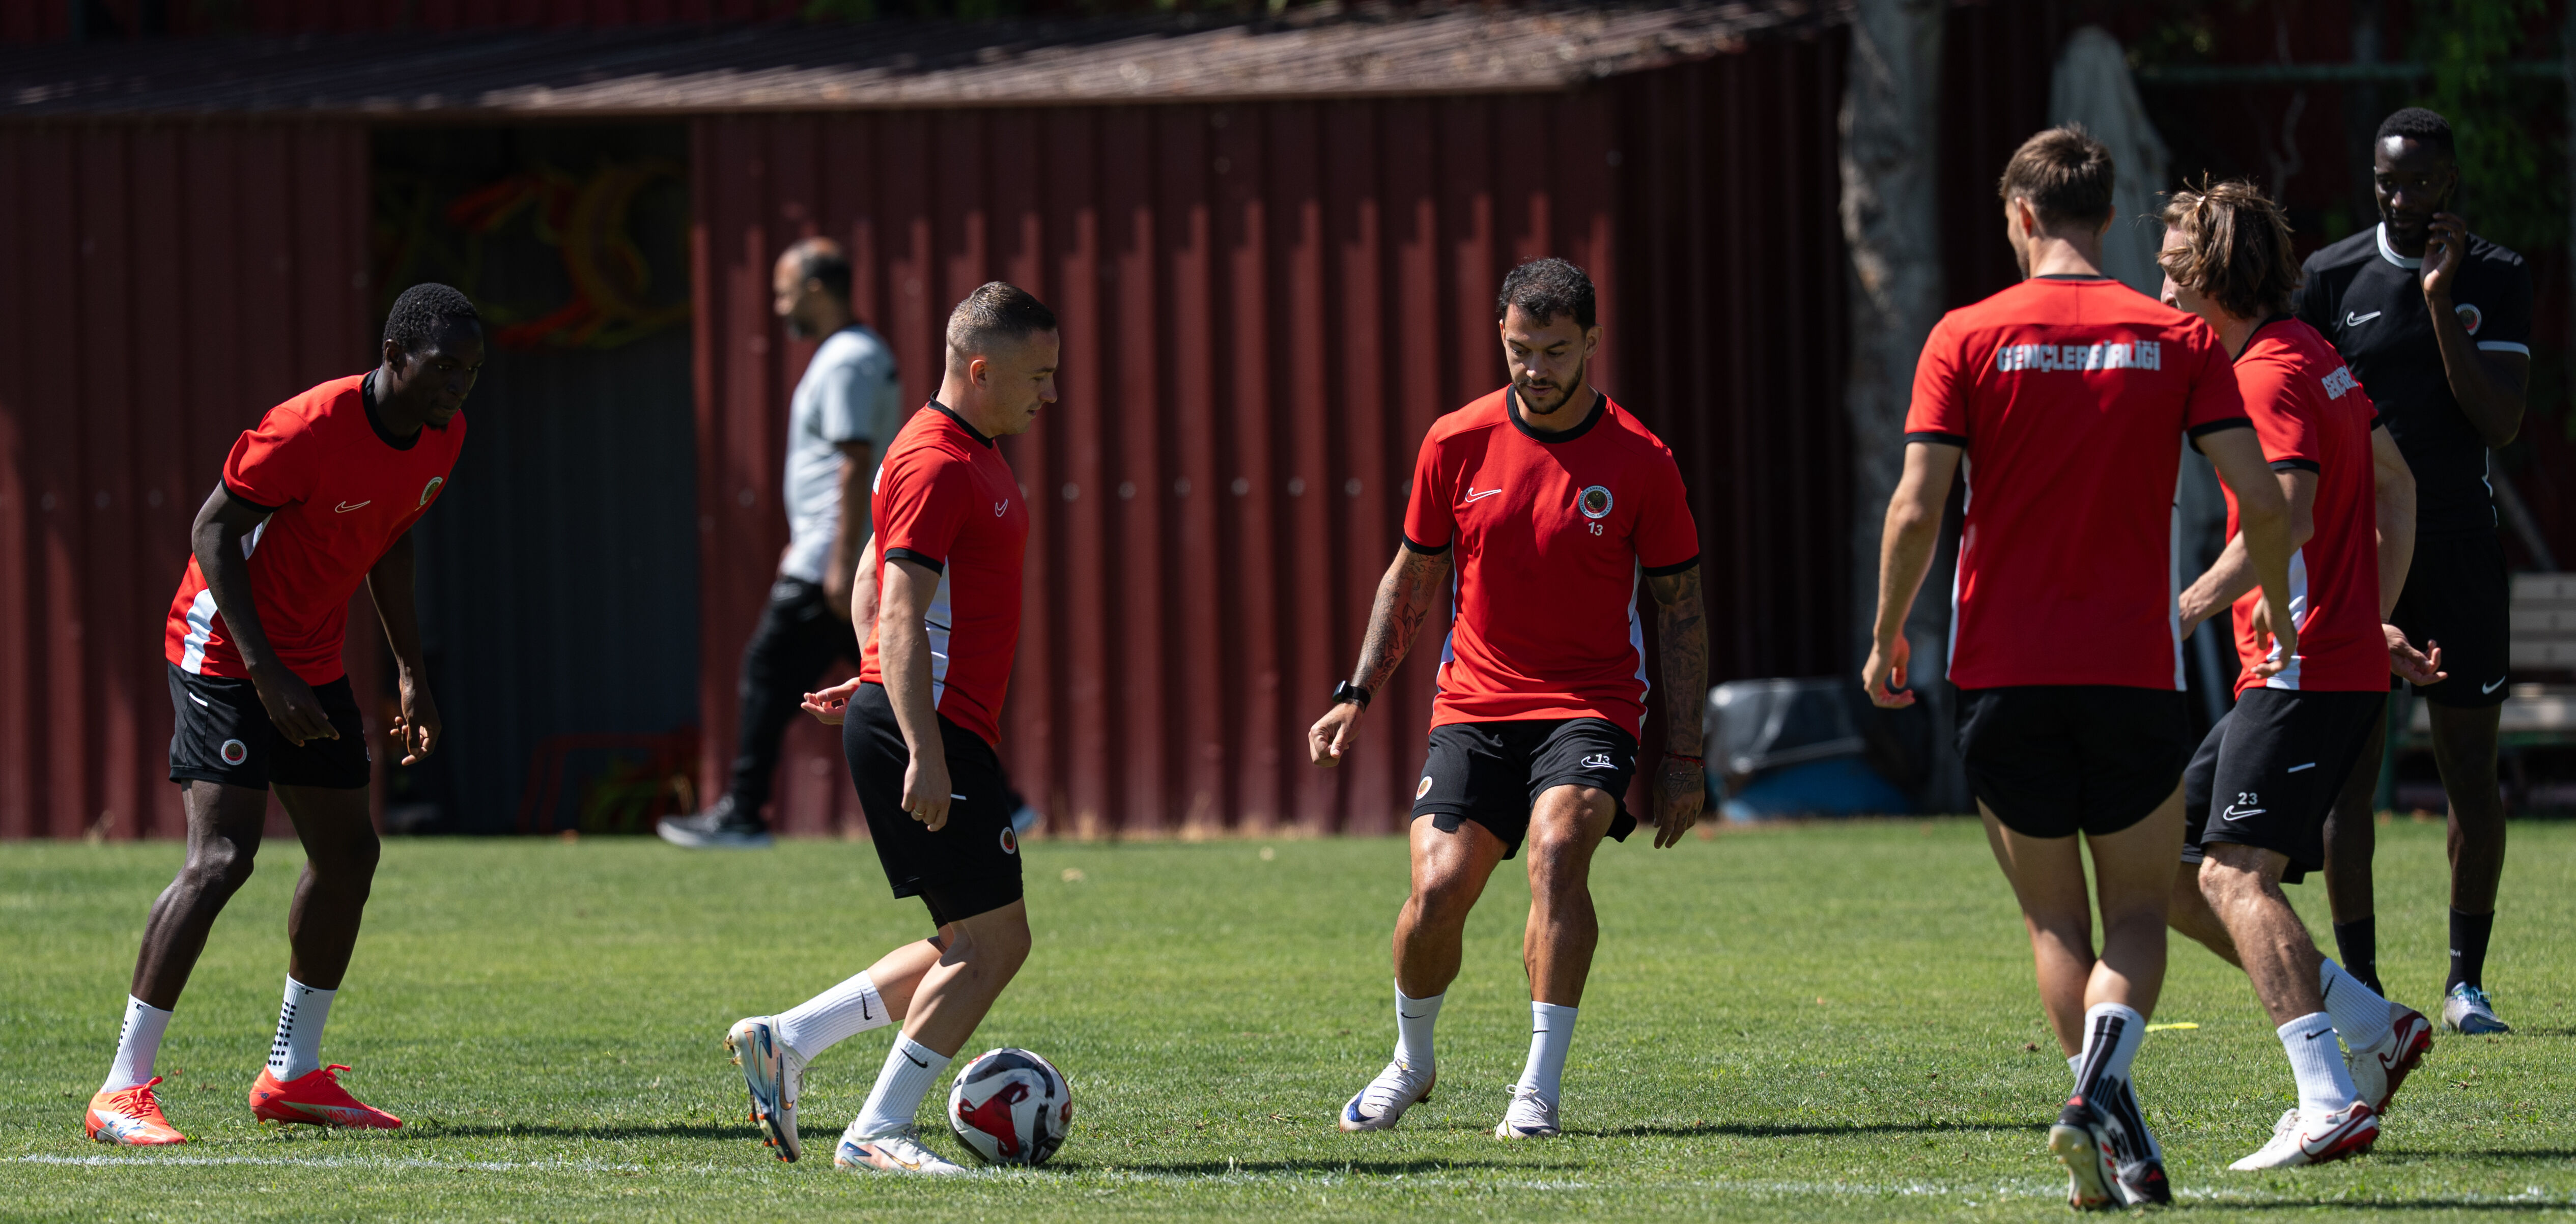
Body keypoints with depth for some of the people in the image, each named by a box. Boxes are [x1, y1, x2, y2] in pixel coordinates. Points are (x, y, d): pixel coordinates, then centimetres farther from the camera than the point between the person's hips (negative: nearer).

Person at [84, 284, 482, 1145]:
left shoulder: (441, 438, 0)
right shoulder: (310, 429, -26)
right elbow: (212, 531, -20)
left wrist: (412, 675, 14)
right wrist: (266, 674, -25)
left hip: (314, 665, 9)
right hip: (226, 653, -9)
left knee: (348, 854, 10)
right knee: (222, 856, -18)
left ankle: (292, 1075, 24)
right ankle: (123, 1090, -17)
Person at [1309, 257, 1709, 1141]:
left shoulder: (1639, 463, -4)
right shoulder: (1457, 444, 1)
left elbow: (1680, 610, 2)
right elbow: (1413, 578, 14)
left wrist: (1684, 757, -1)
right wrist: (1358, 696, 7)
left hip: (1589, 709, -2)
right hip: (1473, 706, 2)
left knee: (1557, 848, -29)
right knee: (1439, 888, -12)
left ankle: (1540, 1089, -23)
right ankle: (1411, 1061, 18)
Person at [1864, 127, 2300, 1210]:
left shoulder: (1968, 338, -1)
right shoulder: (2176, 339, 1)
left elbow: (1917, 509, -8)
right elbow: (2260, 500, -4)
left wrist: (1886, 637, 5)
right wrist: (2281, 621, 13)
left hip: (2004, 673, 0)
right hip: (2134, 671, 0)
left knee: (2054, 917, 13)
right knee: (2137, 910, 10)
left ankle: (2105, 1117, 0)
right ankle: (2101, 1083, -17)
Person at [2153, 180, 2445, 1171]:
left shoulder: (2269, 376, -13)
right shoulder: (2313, 356, 19)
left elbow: (2289, 514, -27)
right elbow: (2395, 485, 28)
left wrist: (2190, 608, -24)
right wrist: (2374, 616, 29)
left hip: (2305, 672, -10)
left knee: (2235, 874, -22)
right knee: (2171, 870, 12)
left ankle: (2331, 1105, -34)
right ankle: (2372, 1027, 12)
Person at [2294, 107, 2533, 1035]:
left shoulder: (2496, 279, 2)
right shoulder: (2332, 278, 1)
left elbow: (2500, 423, -8)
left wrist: (2442, 304, -15)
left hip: (2459, 549, 1)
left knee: (2470, 765, 1)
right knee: (2350, 766, -4)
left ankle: (2467, 981, 9)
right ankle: (2359, 984, 1)